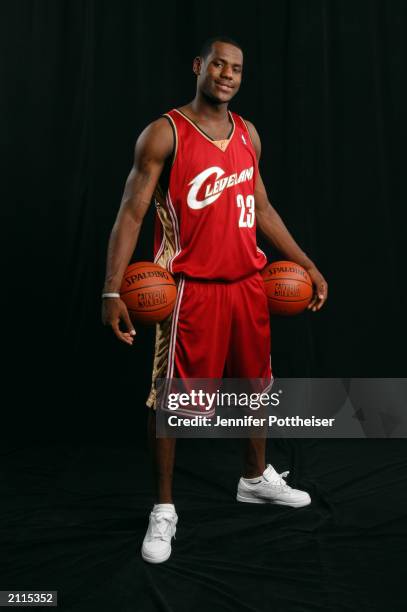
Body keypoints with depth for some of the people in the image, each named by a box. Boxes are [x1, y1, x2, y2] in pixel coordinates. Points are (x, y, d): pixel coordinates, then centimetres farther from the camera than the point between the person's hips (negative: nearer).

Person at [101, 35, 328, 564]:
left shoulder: (248, 134, 11)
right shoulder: (164, 133, -7)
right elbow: (131, 213, -10)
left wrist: (307, 264, 14)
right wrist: (113, 289, -20)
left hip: (247, 282, 7)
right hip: (191, 287, -6)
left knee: (254, 382, 18)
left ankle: (256, 478, 40)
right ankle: (164, 508, 18)